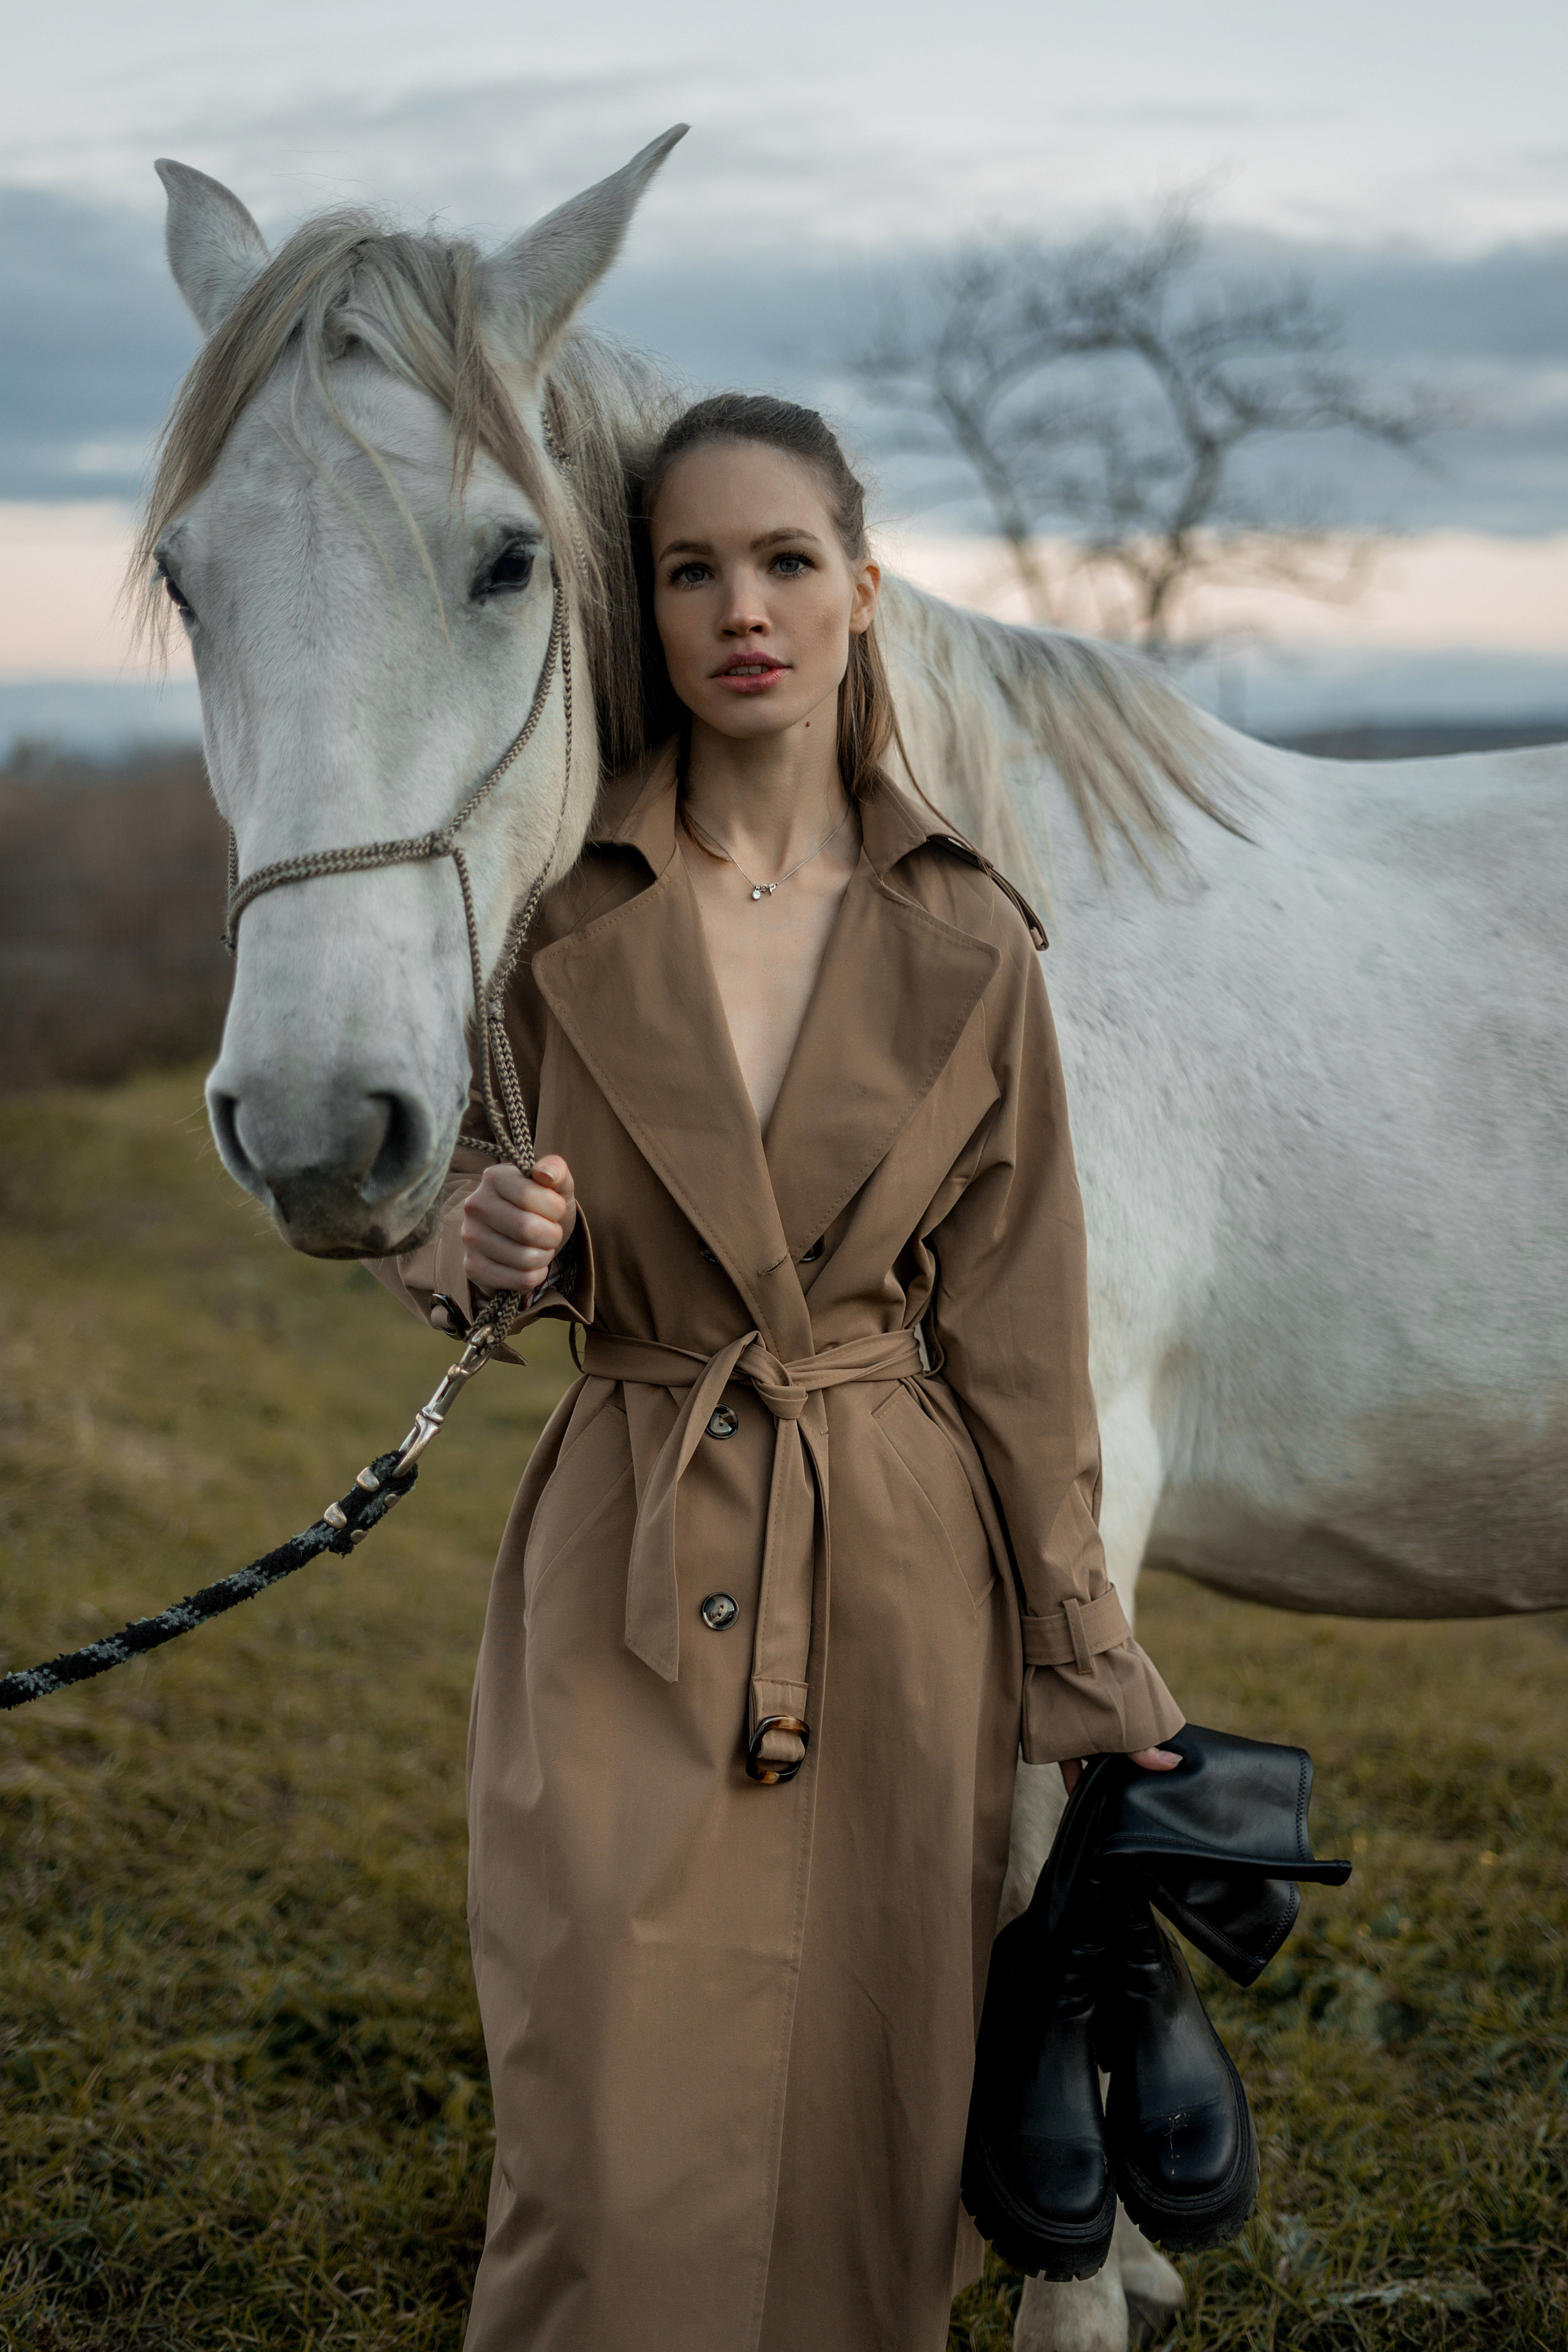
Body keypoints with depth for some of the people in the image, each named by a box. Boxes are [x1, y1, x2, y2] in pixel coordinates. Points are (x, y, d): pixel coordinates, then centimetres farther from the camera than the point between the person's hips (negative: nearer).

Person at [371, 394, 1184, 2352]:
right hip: (625, 1568, -1)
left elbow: (1012, 1331, 3)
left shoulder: (968, 943, -1)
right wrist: (479, 1247, -17)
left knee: (870, 2116, 9)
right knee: (615, 2138, -1)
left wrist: (1085, 1668, 4)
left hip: (900, 1576, 1)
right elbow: (427, 1238, 7)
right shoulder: (553, 910, -2)